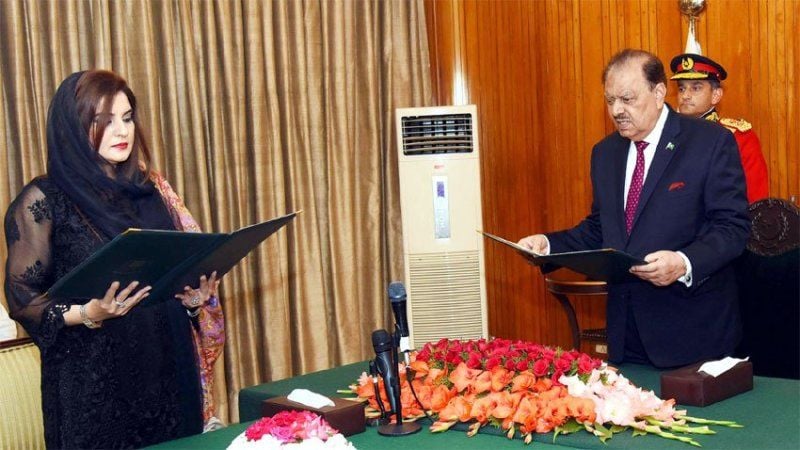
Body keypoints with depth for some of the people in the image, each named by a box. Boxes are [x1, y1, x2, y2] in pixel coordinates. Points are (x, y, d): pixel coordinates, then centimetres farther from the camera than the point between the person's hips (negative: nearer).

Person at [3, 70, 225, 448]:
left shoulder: (151, 190, 9)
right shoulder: (43, 200, -6)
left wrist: (196, 297, -6)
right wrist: (87, 313, -24)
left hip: (167, 370, 5)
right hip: (91, 383, -5)